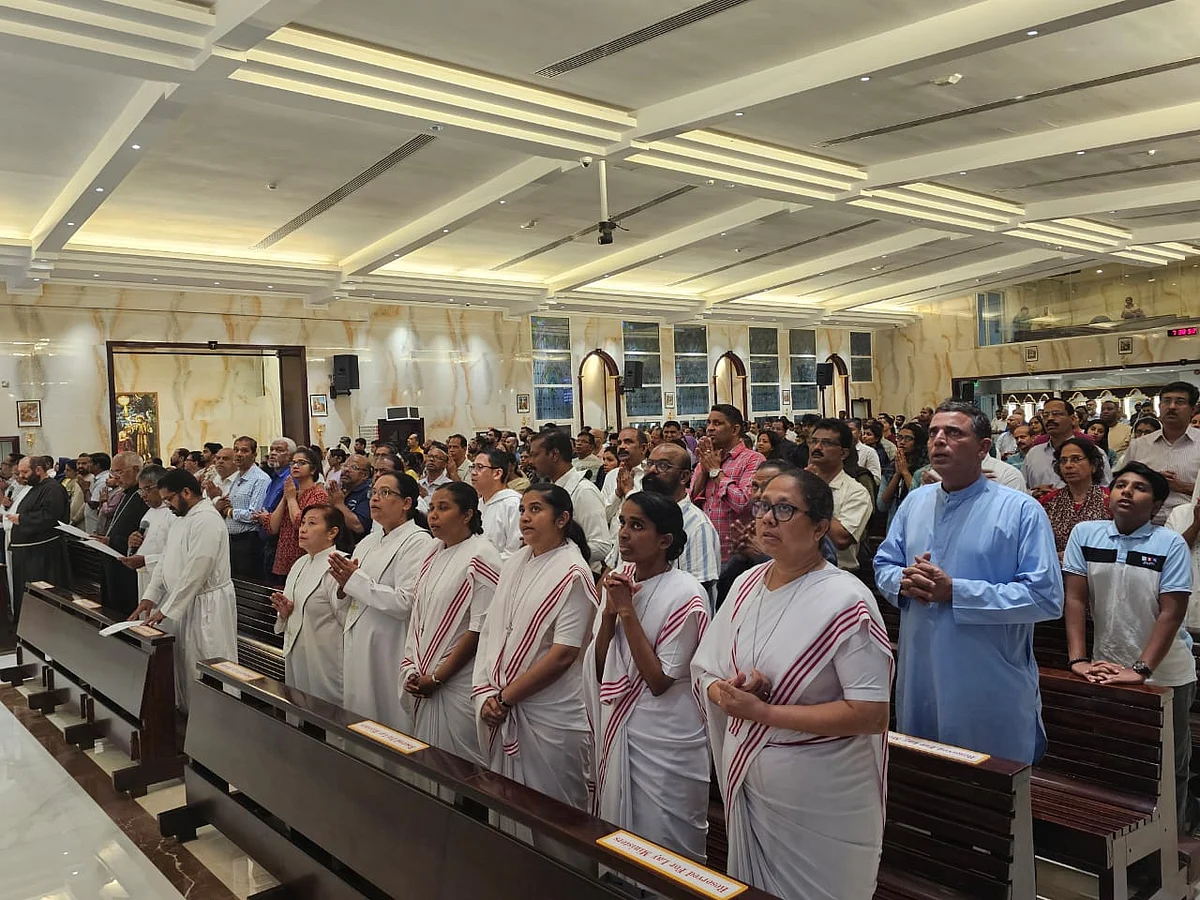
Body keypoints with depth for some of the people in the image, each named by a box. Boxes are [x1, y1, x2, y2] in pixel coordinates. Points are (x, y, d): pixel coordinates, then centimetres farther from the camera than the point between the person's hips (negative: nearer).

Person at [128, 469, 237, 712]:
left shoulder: (206, 521, -20)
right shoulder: (182, 518, 12)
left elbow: (194, 573, -23)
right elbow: (166, 560, 16)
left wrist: (166, 610, -18)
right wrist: (150, 597, 7)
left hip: (206, 604, -10)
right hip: (183, 600, 10)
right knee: (182, 663, 14)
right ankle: (186, 711, 25)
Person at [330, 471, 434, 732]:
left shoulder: (418, 542, -11)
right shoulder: (368, 542, 15)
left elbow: (405, 603, -22)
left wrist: (356, 580, -15)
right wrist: (344, 587, 0)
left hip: (389, 651, -8)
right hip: (357, 648, 8)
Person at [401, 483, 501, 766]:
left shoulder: (481, 557, -13)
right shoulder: (434, 553, 10)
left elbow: (480, 629, -17)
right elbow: (419, 615, 13)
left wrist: (437, 678, -13)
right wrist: (412, 672, 2)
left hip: (458, 683, -7)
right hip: (423, 682, 7)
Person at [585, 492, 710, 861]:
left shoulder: (686, 594, -16)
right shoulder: (618, 581, 2)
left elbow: (659, 681, -17)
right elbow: (598, 670, 4)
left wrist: (627, 612, -19)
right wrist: (609, 613, -12)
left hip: (664, 743, -6)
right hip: (616, 731, 6)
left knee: (665, 850, 9)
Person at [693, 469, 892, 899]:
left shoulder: (845, 601, -19)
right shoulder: (746, 584, 0)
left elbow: (871, 714, -24)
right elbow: (705, 671, 5)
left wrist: (762, 711, -24)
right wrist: (728, 692, -18)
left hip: (821, 802, -5)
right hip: (746, 782, 6)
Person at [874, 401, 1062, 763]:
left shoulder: (1021, 510, -10)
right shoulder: (915, 502, 8)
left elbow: (1046, 596, -17)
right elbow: (884, 564, 15)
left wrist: (954, 591, -20)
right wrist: (904, 582, -10)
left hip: (991, 690, -5)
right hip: (919, 679, 5)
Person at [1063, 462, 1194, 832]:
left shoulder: (1171, 545, -10)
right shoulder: (1085, 534, -3)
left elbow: (1171, 612, -13)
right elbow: (1076, 600, -4)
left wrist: (1141, 670, -20)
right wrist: (1078, 660, -11)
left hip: (1164, 674, -2)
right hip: (1106, 669, 2)